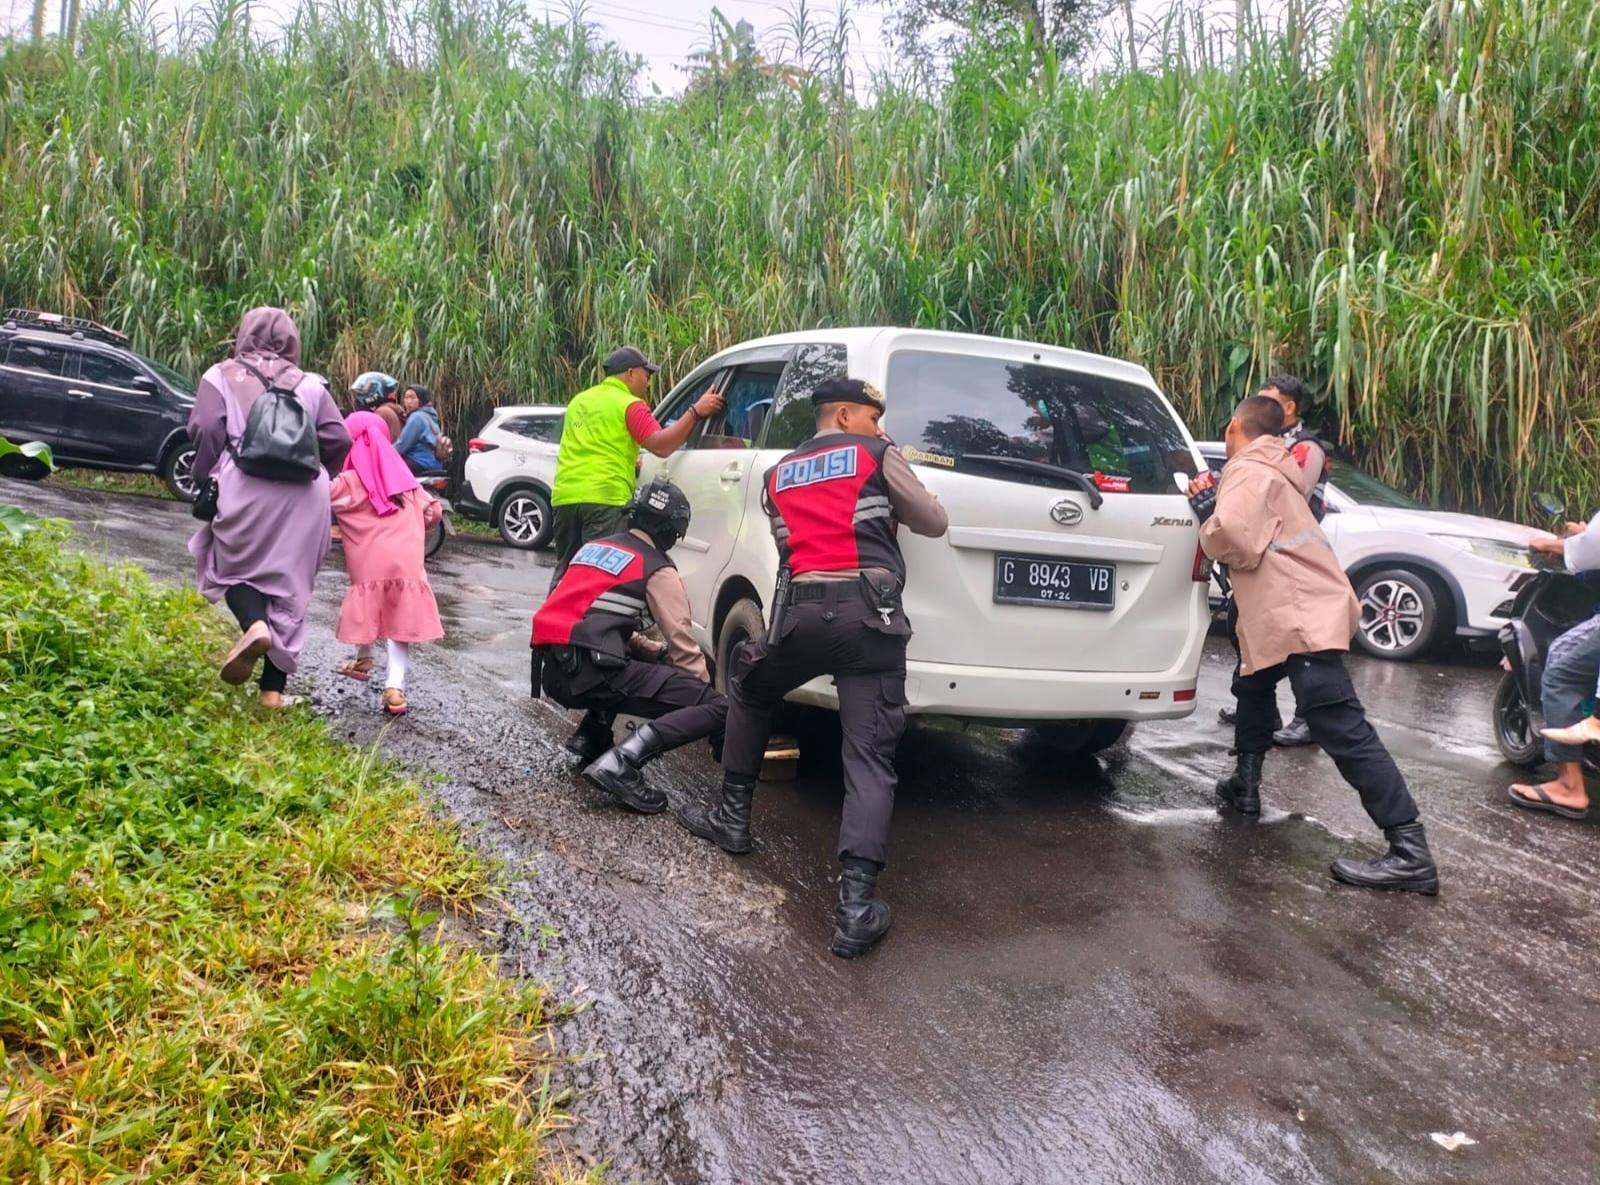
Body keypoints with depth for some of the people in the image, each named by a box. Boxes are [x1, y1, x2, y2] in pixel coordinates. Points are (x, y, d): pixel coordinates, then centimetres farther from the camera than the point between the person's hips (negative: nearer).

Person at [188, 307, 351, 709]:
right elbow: (338, 440, 4)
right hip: (304, 498, 2)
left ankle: (254, 625, -16)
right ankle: (274, 688, 9)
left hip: (246, 490, -2)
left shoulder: (222, 376, 7)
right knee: (290, 587, 9)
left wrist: (205, 482, 3)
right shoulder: (309, 385, 12)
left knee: (235, 566, 18)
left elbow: (206, 431, -6)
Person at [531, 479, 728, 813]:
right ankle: (622, 763, -22)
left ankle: (590, 737, 18)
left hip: (552, 670, 8)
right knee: (716, 708, -7)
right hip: (589, 672, -8)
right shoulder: (656, 569, 3)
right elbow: (682, 643, 1)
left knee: (630, 666, 39)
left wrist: (657, 651, 31)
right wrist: (704, 687, 15)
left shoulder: (595, 546, 24)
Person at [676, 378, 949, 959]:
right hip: (869, 613, -3)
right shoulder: (877, 455, 11)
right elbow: (935, 522, 15)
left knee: (747, 690, 32)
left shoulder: (779, 475, 23)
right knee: (869, 757, -4)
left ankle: (732, 817, 34)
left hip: (802, 611, 3)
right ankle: (856, 903, -14)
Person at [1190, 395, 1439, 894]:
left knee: (1342, 729, -16)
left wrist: (1206, 516, -3)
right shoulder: (1271, 469, 23)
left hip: (1303, 615, -11)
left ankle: (1410, 851, -19)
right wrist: (1213, 501, 9)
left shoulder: (1248, 470, -9)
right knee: (1252, 685, 29)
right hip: (1300, 610, 11)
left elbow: (1234, 540, -22)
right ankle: (1244, 784, 39)